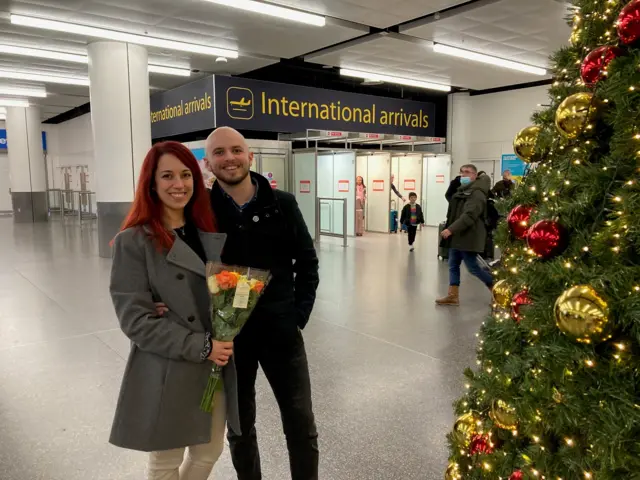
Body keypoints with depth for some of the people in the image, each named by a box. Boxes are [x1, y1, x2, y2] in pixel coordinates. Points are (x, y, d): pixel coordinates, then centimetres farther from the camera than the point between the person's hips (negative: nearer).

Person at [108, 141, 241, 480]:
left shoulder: (210, 233, 5)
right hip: (165, 374, -5)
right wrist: (199, 347, -19)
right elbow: (135, 319, -16)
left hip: (216, 369, 5)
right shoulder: (134, 241, -12)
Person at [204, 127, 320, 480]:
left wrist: (299, 313, -2)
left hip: (281, 330, 1)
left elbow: (307, 261, 4)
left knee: (301, 425, 10)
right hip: (227, 335, 0)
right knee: (240, 427, 18)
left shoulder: (282, 205, -4)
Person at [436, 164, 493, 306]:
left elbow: (469, 216, -28)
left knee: (473, 267, -2)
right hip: (457, 236, 10)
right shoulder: (462, 191, 17)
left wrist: (451, 229, -32)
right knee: (453, 265, 8)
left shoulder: (477, 194, -16)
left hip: (468, 237, -10)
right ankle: (453, 296, 13)